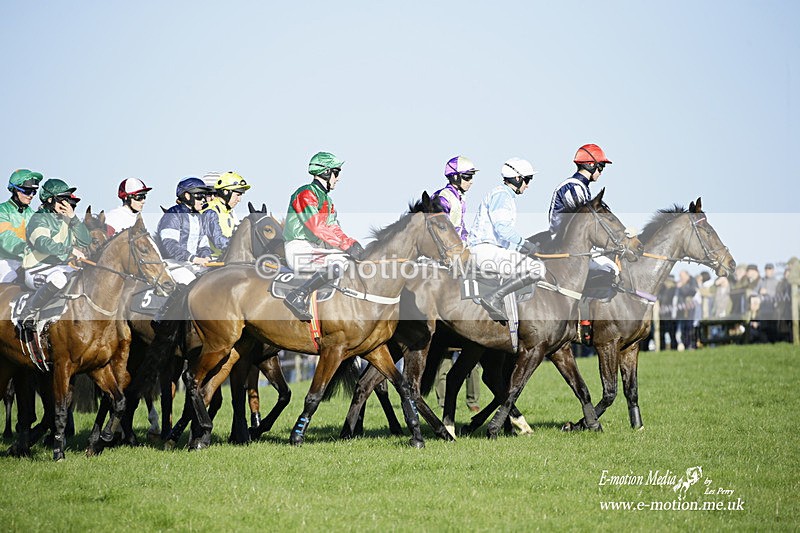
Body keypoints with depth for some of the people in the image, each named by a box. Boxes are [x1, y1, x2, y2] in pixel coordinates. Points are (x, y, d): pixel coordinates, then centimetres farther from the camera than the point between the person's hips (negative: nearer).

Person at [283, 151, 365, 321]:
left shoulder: (326, 199, 20)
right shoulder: (306, 194, -12)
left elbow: (334, 228, 14)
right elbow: (318, 228, -23)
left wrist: (352, 243, -6)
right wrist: (346, 245, -25)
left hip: (315, 248, 10)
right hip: (299, 249, -10)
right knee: (338, 263, -30)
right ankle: (298, 297, -35)